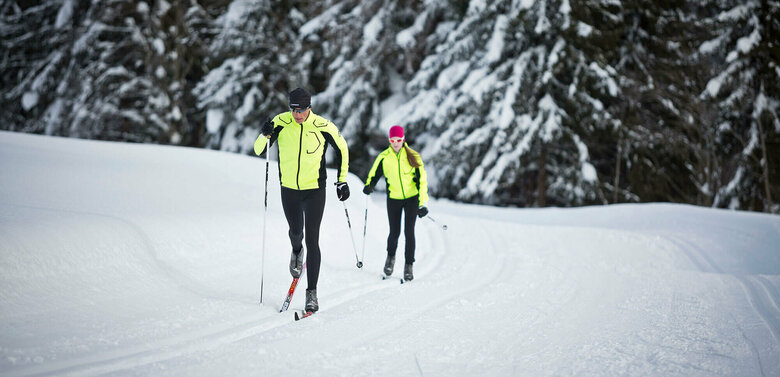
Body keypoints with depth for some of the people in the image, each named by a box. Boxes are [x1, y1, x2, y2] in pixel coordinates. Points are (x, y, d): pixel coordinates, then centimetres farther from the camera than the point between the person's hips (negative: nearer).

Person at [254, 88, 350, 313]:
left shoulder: (324, 127, -14)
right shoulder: (280, 123, -10)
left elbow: (341, 149, 4)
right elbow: (258, 151, -6)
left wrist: (342, 181, 4)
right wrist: (265, 136, -28)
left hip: (315, 190, -2)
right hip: (289, 190, 2)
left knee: (312, 241, -7)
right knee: (295, 231, 16)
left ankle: (312, 292, -3)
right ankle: (297, 252, 55)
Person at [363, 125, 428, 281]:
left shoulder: (413, 157, -8)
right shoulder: (383, 157, -5)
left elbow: (422, 180, -5)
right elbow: (374, 174, 8)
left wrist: (422, 203, -9)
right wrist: (369, 186, -14)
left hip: (412, 198, -1)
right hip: (393, 199, 1)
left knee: (409, 232, -6)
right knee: (394, 232, 3)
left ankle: (408, 265, 6)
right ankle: (391, 256, 34)